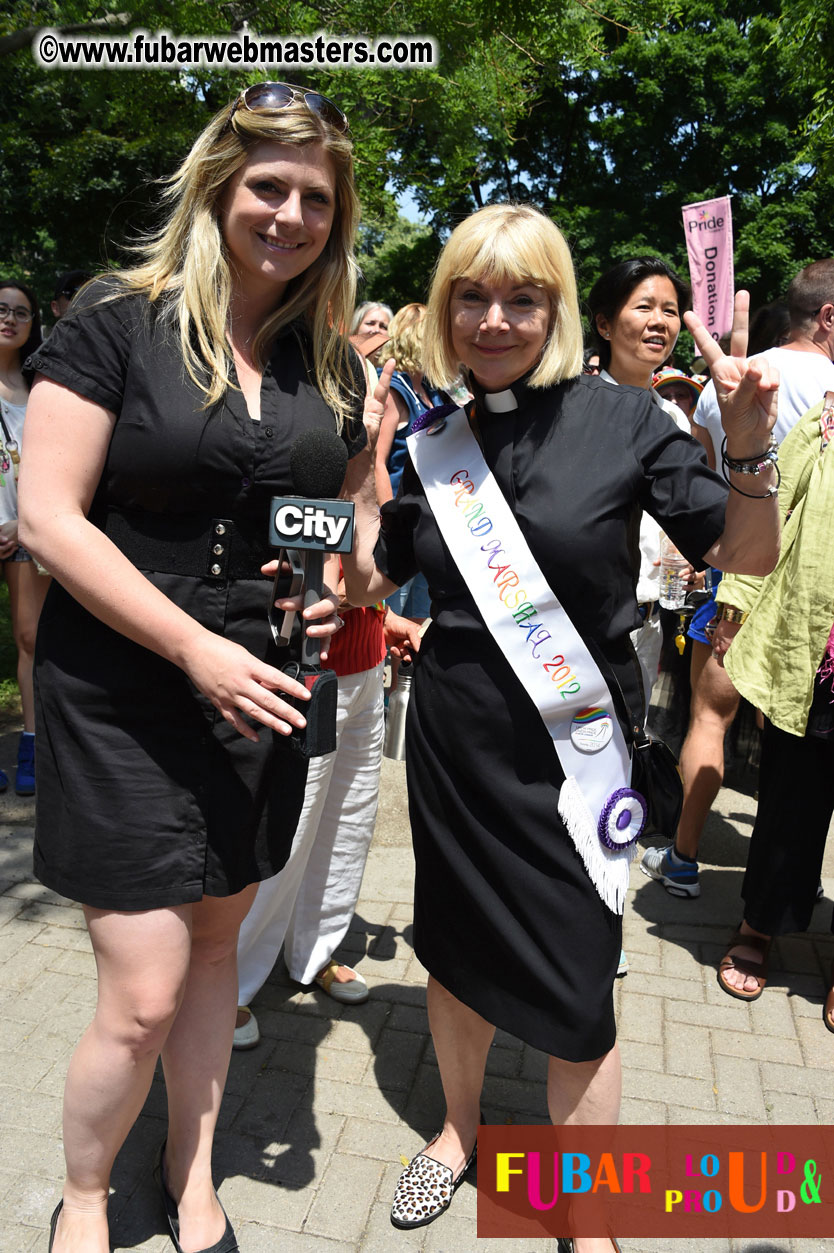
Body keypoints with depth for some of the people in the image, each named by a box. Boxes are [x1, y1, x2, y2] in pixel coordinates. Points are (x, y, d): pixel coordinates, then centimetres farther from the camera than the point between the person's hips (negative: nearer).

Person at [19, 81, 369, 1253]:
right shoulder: (117, 320, -8)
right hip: (121, 698, -4)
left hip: (260, 696, 5)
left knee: (216, 939, 18)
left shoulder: (331, 364, 7)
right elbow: (48, 515, -13)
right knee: (143, 998, -1)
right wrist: (194, 648, -19)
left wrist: (340, 576, -6)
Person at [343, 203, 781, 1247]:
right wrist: (359, 458, 1)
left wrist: (748, 451, -22)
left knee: (574, 991, 6)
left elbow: (746, 554, -6)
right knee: (455, 953, 19)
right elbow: (369, 580, 10)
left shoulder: (622, 420, -7)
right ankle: (458, 1130, 48)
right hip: (452, 740, 4)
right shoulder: (434, 443, 3)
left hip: (572, 751, -3)